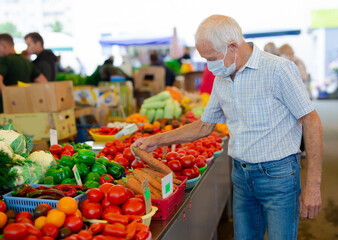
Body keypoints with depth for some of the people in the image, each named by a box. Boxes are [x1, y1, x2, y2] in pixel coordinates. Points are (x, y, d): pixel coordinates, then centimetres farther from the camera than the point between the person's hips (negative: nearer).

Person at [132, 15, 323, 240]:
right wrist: (157, 141, 10)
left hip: (278, 175, -6)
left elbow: (312, 122, -13)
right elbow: (205, 126, 15)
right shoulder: (221, 80, 6)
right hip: (241, 175, 6)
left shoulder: (278, 69, -15)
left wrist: (313, 187, -15)